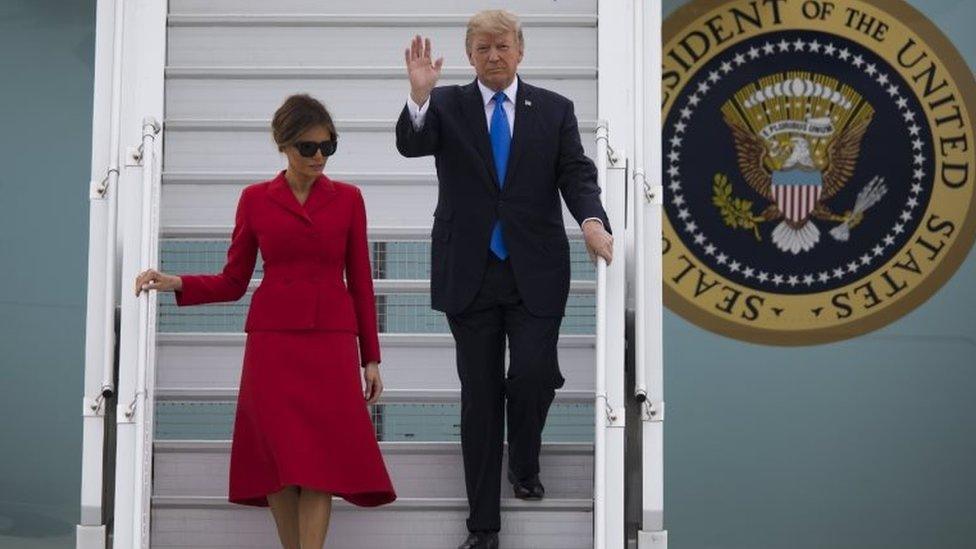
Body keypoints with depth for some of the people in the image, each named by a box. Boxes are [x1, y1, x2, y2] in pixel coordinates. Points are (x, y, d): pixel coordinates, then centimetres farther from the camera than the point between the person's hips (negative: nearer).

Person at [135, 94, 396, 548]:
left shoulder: (347, 199, 7)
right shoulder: (255, 199, 7)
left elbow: (360, 282, 9)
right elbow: (233, 282, 9)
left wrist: (371, 358, 7)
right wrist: (174, 284, -7)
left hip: (331, 341, 0)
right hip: (273, 341, 0)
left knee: (322, 458, -8)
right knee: (279, 457, -2)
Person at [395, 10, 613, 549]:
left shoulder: (554, 109, 6)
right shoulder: (447, 105, 3)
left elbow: (576, 173, 0)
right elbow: (410, 144, -13)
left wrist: (592, 220, -20)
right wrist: (419, 95, -33)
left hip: (534, 272, 0)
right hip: (470, 273, 0)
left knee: (534, 375, -11)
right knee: (480, 394, 5)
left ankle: (525, 464, 24)